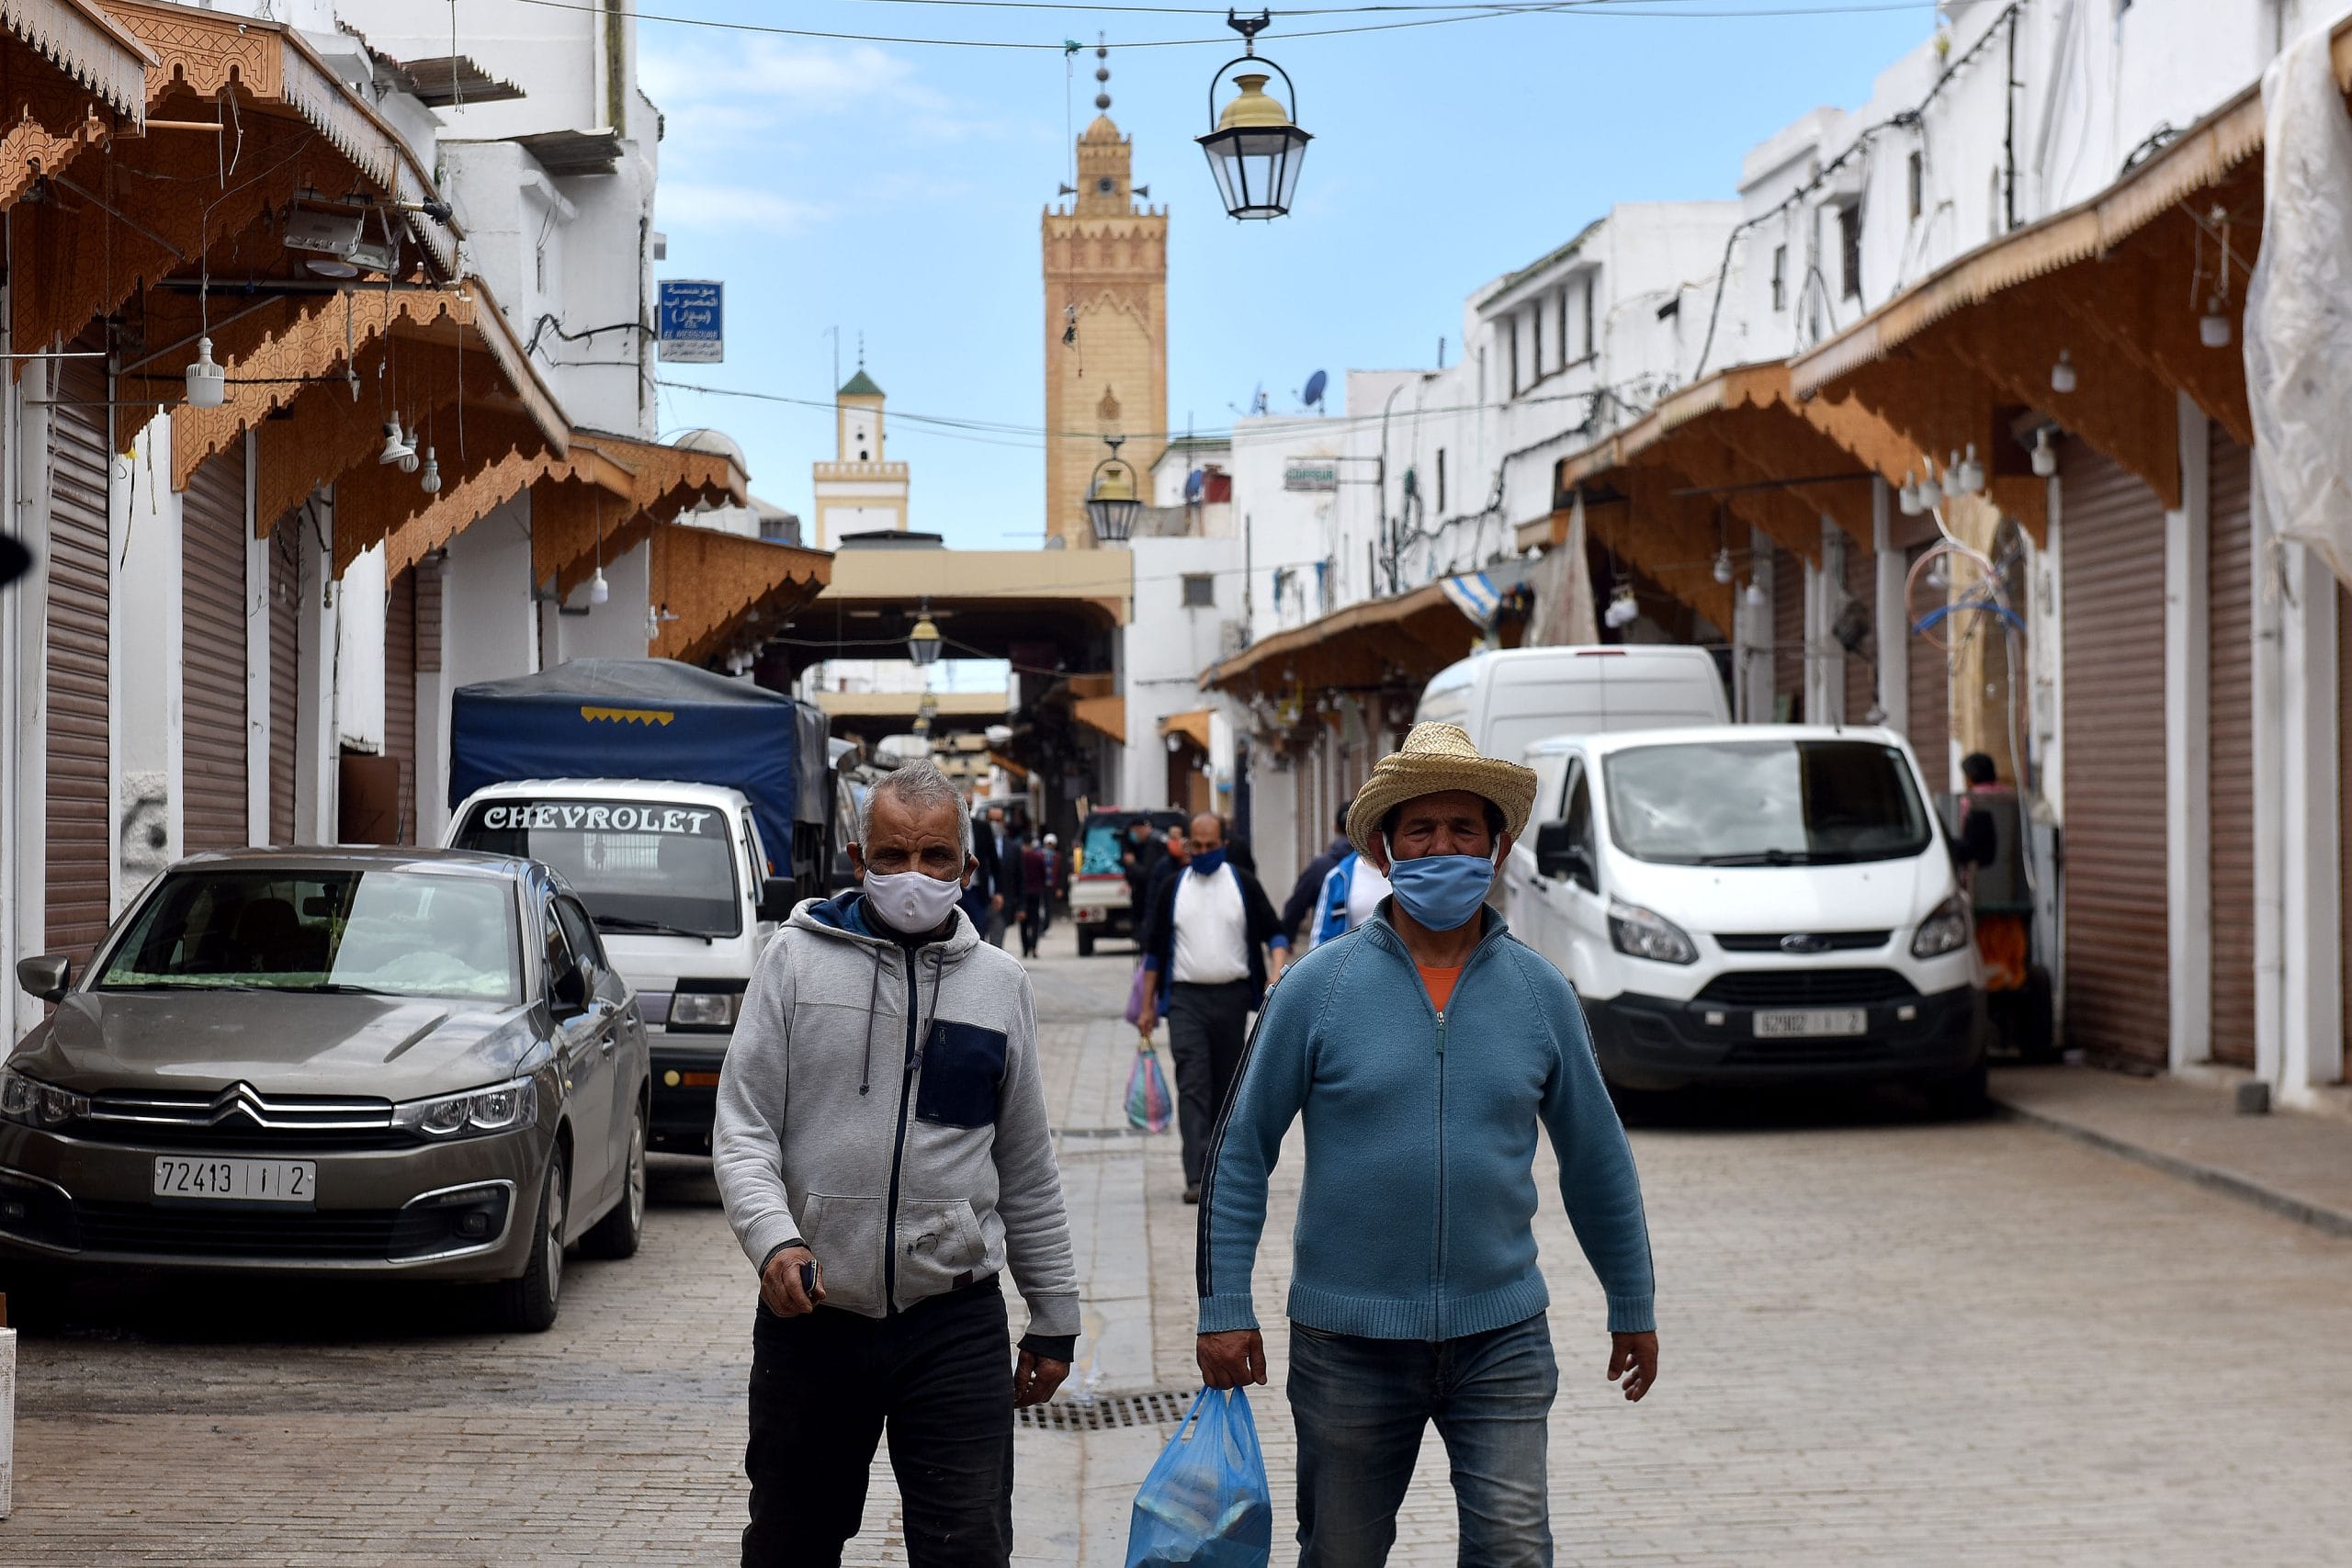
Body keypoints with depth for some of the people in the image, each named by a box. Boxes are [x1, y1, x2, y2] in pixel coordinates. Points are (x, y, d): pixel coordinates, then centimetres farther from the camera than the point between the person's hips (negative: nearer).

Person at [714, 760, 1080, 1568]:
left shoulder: (1000, 984, 9)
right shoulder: (797, 959, 1)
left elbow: (1027, 1171, 15)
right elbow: (742, 1129, -2)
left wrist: (1054, 1317, 15)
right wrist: (773, 1238, -20)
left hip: (956, 1323, 1)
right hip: (810, 1317, -1)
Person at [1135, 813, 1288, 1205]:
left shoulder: (1243, 885, 4)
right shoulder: (1173, 889, 7)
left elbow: (1274, 931, 5)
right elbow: (1155, 948, 11)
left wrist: (1276, 972, -15)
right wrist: (1147, 1006, 9)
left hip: (1232, 996, 1)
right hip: (1185, 998, -1)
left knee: (1226, 1087, 9)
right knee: (1192, 1085, -12)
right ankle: (1196, 1177, -18)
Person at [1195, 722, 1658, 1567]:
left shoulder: (1539, 991, 3)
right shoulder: (1319, 986, -4)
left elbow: (1595, 1156, 12)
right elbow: (1241, 1150, 0)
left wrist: (1632, 1305, 17)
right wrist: (1224, 1308, -5)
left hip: (1500, 1337, 1)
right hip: (1348, 1339, -1)